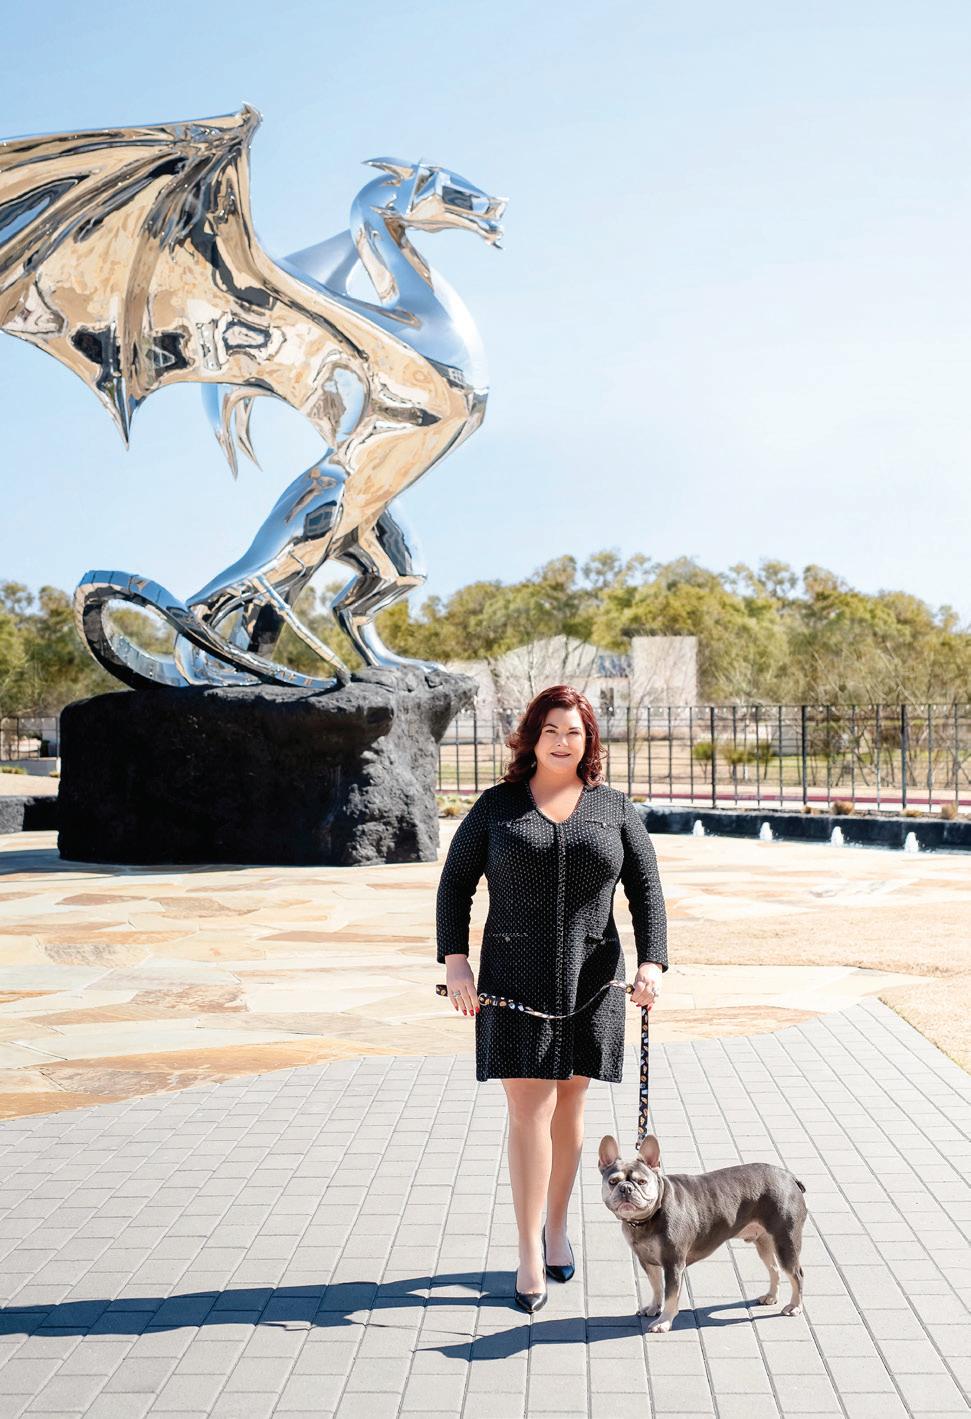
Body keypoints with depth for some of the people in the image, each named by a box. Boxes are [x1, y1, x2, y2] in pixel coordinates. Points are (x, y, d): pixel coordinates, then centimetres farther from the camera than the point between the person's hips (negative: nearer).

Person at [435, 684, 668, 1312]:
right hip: (514, 979, -1)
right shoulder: (496, 806, 3)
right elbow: (455, 884, 5)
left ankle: (557, 1225, 29)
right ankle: (530, 1253, 2)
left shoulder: (615, 807, 6)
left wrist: (652, 963, -7)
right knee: (529, 1109, -5)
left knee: (569, 1105, 11)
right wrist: (456, 961, -5)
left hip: (590, 980, 2)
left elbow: (646, 890, 5)